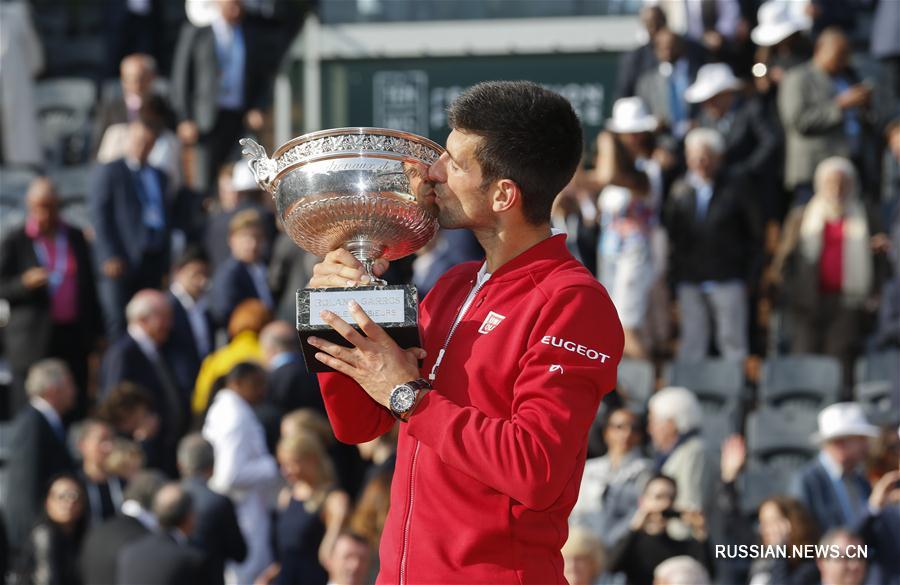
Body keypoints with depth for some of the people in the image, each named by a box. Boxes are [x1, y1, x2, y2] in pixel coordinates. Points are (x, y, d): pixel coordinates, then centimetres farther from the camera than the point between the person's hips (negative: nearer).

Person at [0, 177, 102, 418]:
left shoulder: (75, 238, 11)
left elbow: (88, 286, 15)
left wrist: (96, 332, 13)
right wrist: (25, 283, -21)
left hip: (74, 337, 3)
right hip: (33, 342, -3)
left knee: (76, 413, 2)